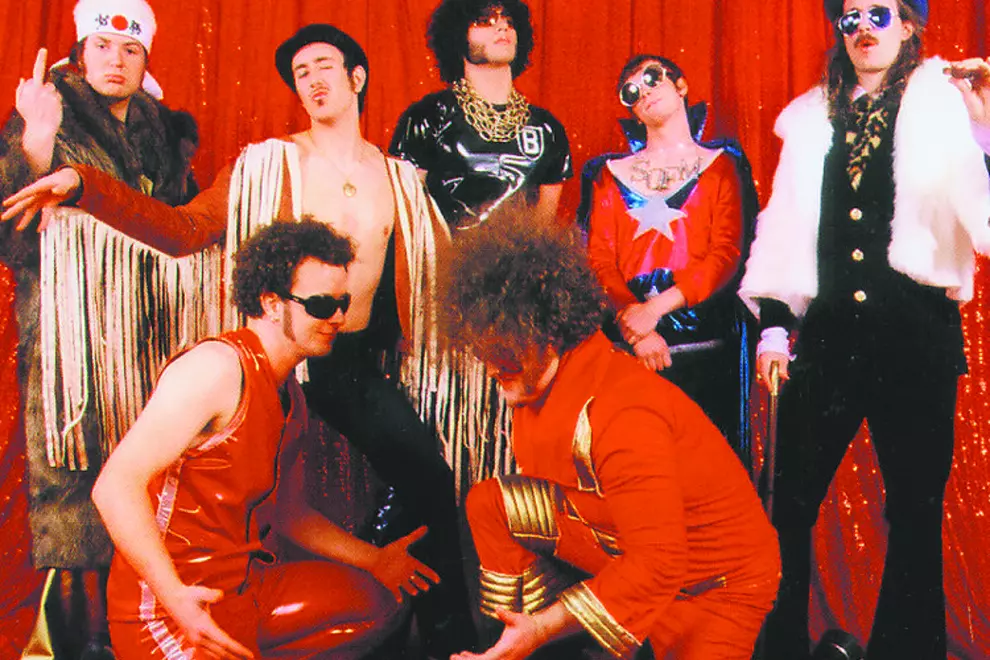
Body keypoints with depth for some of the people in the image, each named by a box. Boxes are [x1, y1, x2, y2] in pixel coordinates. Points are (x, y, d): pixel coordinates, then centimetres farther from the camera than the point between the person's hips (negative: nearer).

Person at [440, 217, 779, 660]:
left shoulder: (623, 417, -34)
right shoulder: (534, 384, -6)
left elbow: (659, 564, -32)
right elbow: (537, 509, 5)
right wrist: (525, 623, 6)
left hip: (719, 582, -7)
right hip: (623, 544, 8)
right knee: (489, 504, -5)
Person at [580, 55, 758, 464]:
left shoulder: (721, 165, 11)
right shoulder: (612, 174, 16)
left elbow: (727, 254, -1)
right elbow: (599, 260, 4)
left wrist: (655, 308, -14)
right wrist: (637, 331, -12)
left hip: (705, 342, -1)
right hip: (625, 346, 1)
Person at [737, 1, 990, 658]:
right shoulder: (811, 117, 14)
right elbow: (785, 226, 13)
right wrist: (774, 325, 7)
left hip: (916, 333, -2)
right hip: (830, 333, 3)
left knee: (915, 511, 6)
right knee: (789, 505, 5)